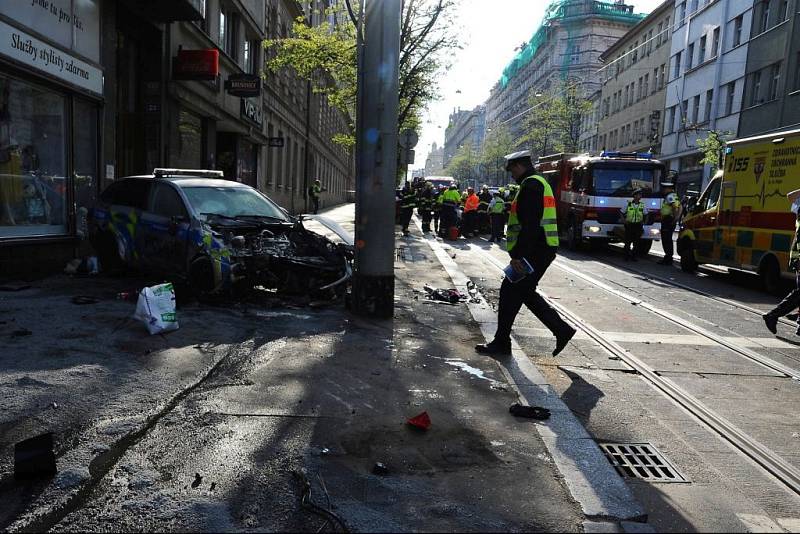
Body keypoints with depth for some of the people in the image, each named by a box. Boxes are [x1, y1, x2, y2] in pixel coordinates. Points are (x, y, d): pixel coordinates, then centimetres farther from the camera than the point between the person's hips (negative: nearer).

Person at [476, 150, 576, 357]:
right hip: (542, 250, 10)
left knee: (510, 292, -2)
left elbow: (530, 224, -24)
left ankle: (501, 343, 8)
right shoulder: (539, 183, 20)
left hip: (534, 252, -10)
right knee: (525, 292, 16)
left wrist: (518, 255, -24)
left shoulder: (531, 185, -14)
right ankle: (562, 330, 17)